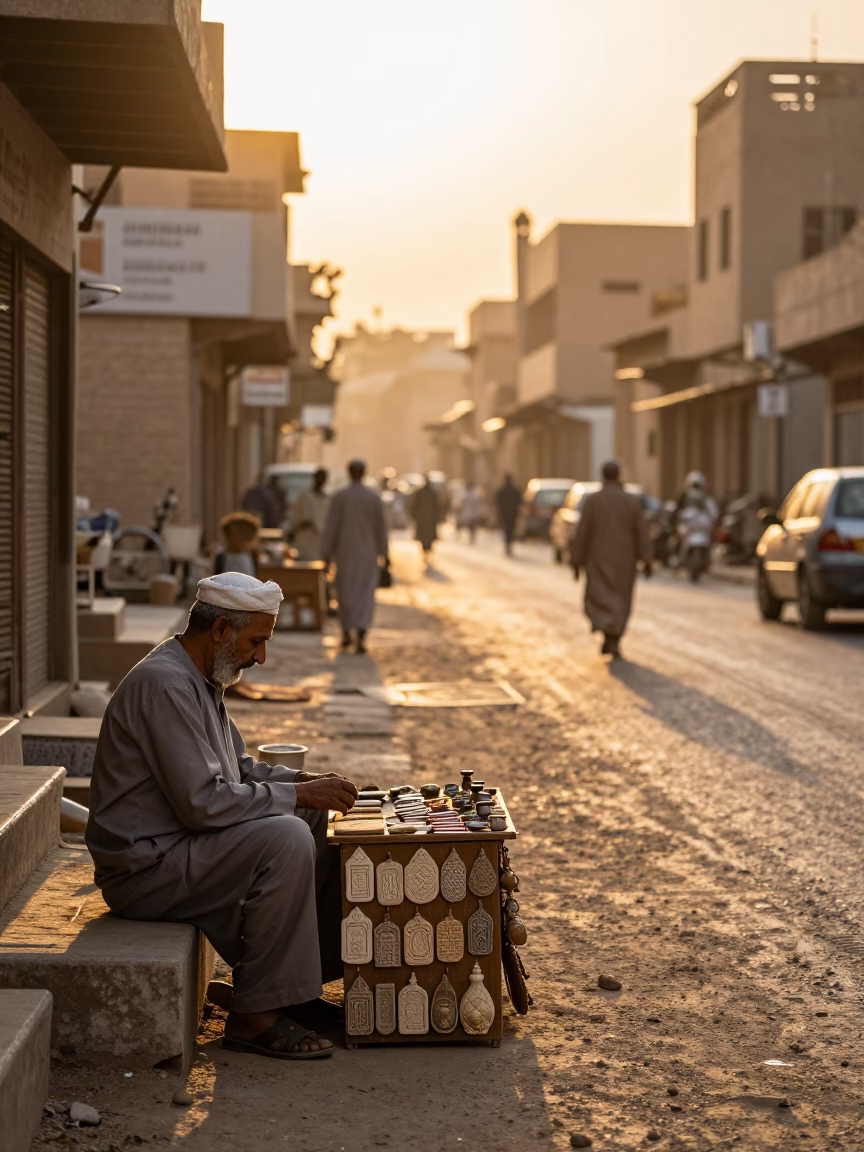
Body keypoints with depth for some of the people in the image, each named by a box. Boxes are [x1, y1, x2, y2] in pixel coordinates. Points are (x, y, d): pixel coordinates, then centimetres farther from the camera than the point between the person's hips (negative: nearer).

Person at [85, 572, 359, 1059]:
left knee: (318, 825, 9)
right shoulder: (165, 685, -22)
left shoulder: (200, 680, 12)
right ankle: (255, 1015, -19)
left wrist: (305, 780, 4)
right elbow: (202, 802, -27)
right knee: (285, 840, -27)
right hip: (144, 868, -11)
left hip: (177, 845, 11)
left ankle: (303, 989, 11)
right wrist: (298, 795, -19)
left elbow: (238, 768, 21)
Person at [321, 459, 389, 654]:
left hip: (345, 552, 0)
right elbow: (381, 527, 0)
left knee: (345, 593, 17)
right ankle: (361, 635, -22)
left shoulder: (339, 497, -8)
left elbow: (330, 527, -7)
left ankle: (346, 634, 28)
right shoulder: (374, 497, -4)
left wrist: (326, 553, -2)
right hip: (368, 552, 0)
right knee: (365, 595, -3)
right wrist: (384, 552, 11)